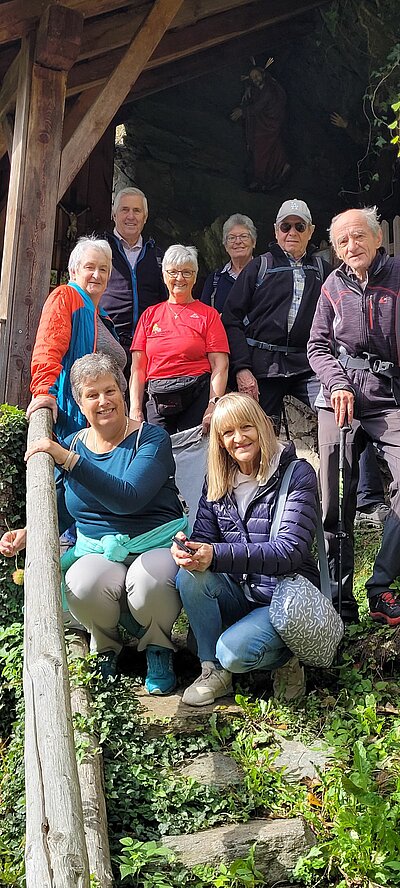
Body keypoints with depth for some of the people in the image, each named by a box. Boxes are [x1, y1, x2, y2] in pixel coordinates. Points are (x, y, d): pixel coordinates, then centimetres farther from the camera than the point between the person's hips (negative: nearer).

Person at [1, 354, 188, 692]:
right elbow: (59, 512, 16)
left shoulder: (151, 438, -7)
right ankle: (106, 648, 4)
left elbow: (128, 499, -25)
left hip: (157, 545, -3)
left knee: (150, 584, -38)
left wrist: (68, 459, -26)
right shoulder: (72, 445, 9)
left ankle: (158, 648, -1)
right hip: (97, 551, 3)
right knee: (82, 588, -32)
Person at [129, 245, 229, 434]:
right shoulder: (150, 315, 15)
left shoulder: (208, 314, 7)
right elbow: (137, 368, 11)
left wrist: (214, 405, -17)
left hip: (197, 397, -2)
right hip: (158, 401, 2)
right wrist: (135, 408, -2)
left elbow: (220, 366, -2)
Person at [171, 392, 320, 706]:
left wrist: (216, 556, -32)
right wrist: (185, 548, -27)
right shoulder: (218, 480, 5)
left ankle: (283, 658, 3)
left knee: (234, 651, -30)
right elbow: (203, 538, 1)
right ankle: (213, 671, -10)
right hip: (238, 594, 5)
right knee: (190, 575, -25)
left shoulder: (297, 474, -11)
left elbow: (291, 551, -21)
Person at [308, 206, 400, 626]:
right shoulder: (334, 284, 8)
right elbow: (318, 346, 12)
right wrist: (338, 384, -4)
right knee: (334, 501, 2)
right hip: (340, 398, 2)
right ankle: (338, 594, 14)